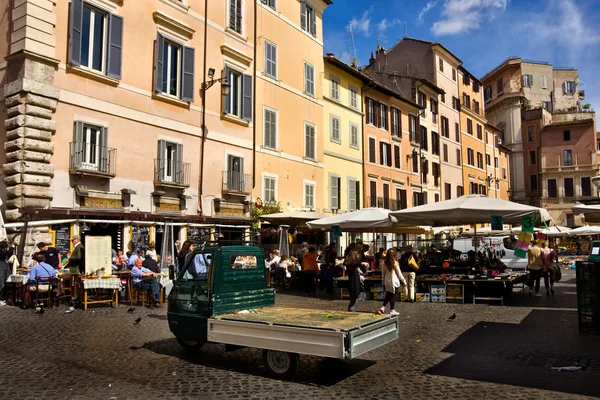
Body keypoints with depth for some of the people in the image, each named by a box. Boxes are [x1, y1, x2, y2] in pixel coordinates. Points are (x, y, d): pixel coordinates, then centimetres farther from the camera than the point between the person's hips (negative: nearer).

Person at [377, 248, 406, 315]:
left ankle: (382, 308, 4)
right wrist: (404, 281, 4)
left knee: (387, 296, 14)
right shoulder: (395, 263, -14)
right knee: (393, 296, 6)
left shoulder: (385, 263, 0)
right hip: (394, 282, -5)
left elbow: (383, 273, 8)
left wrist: (383, 281, 19)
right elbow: (399, 274, -7)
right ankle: (392, 310, 12)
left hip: (387, 282, 5)